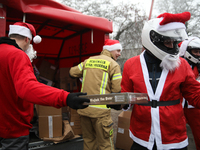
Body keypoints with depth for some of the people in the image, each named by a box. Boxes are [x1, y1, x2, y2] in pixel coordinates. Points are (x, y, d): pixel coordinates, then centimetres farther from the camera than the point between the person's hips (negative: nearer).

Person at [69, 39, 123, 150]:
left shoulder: (88, 60, 11)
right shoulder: (113, 64, -3)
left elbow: (72, 72, 17)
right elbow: (117, 90, -8)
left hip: (84, 108, 6)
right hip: (100, 110, -5)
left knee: (88, 140, 20)